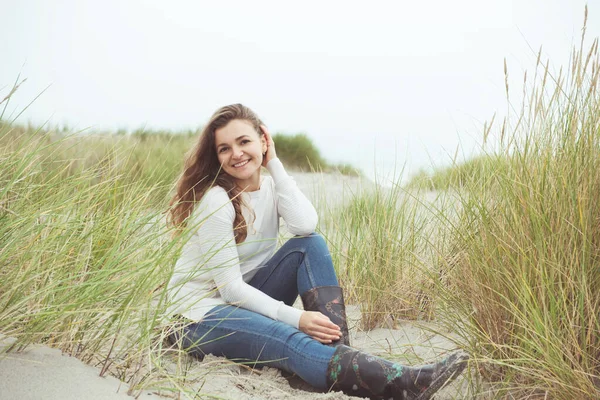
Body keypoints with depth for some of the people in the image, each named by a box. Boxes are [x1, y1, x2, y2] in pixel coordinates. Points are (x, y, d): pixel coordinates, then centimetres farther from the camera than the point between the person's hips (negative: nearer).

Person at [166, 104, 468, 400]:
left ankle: (338, 348, -26)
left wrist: (274, 164, -17)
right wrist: (295, 318, -28)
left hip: (245, 299, 7)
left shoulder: (269, 186, 0)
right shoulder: (216, 200, -20)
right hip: (201, 315, -7)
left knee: (310, 244, -15)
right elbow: (230, 286, -22)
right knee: (290, 341, -36)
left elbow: (305, 225, -23)